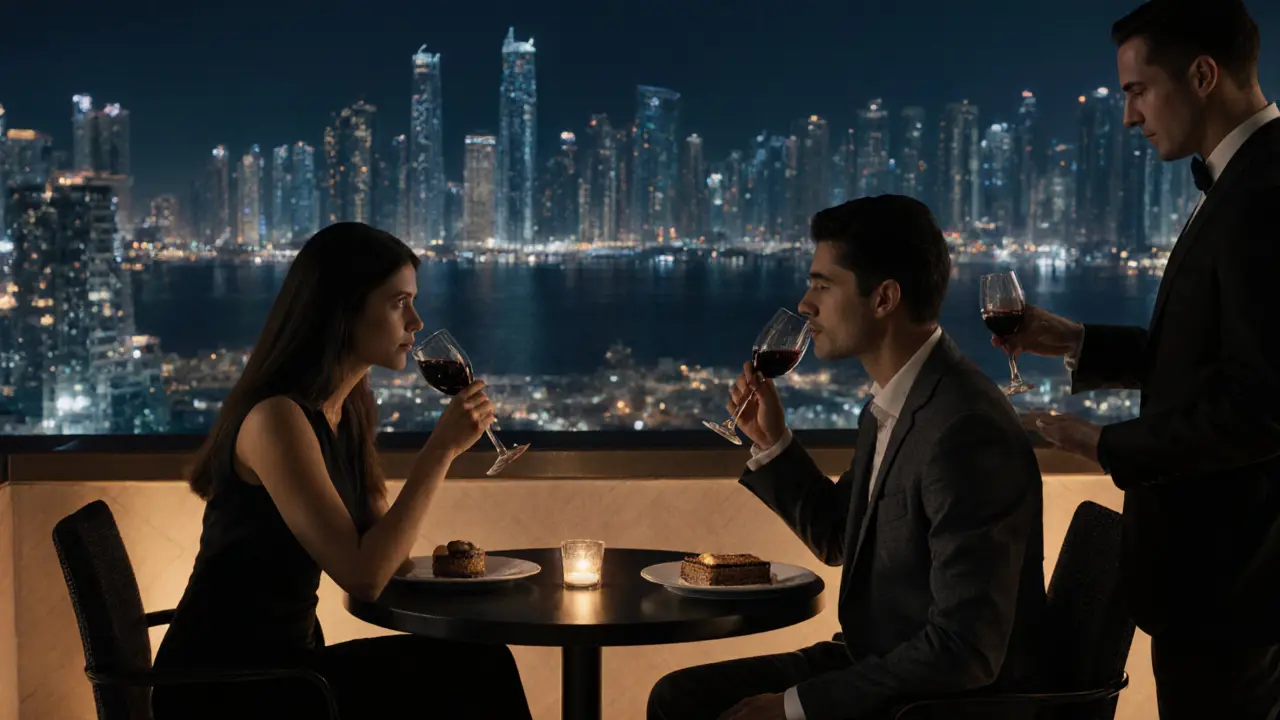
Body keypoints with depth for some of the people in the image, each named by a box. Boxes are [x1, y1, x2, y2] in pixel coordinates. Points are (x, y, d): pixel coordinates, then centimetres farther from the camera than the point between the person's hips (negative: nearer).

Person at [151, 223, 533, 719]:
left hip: (278, 664, 8)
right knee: (470, 674, -15)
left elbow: (386, 553, 9)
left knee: (479, 665, -7)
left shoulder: (351, 411, 9)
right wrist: (441, 449, -20)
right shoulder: (276, 420, -19)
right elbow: (363, 576, -24)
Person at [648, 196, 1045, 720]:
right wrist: (771, 441, 4)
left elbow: (963, 649, -27)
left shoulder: (966, 432, -26)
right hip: (875, 666, 9)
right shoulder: (890, 406, 5)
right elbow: (836, 538, 19)